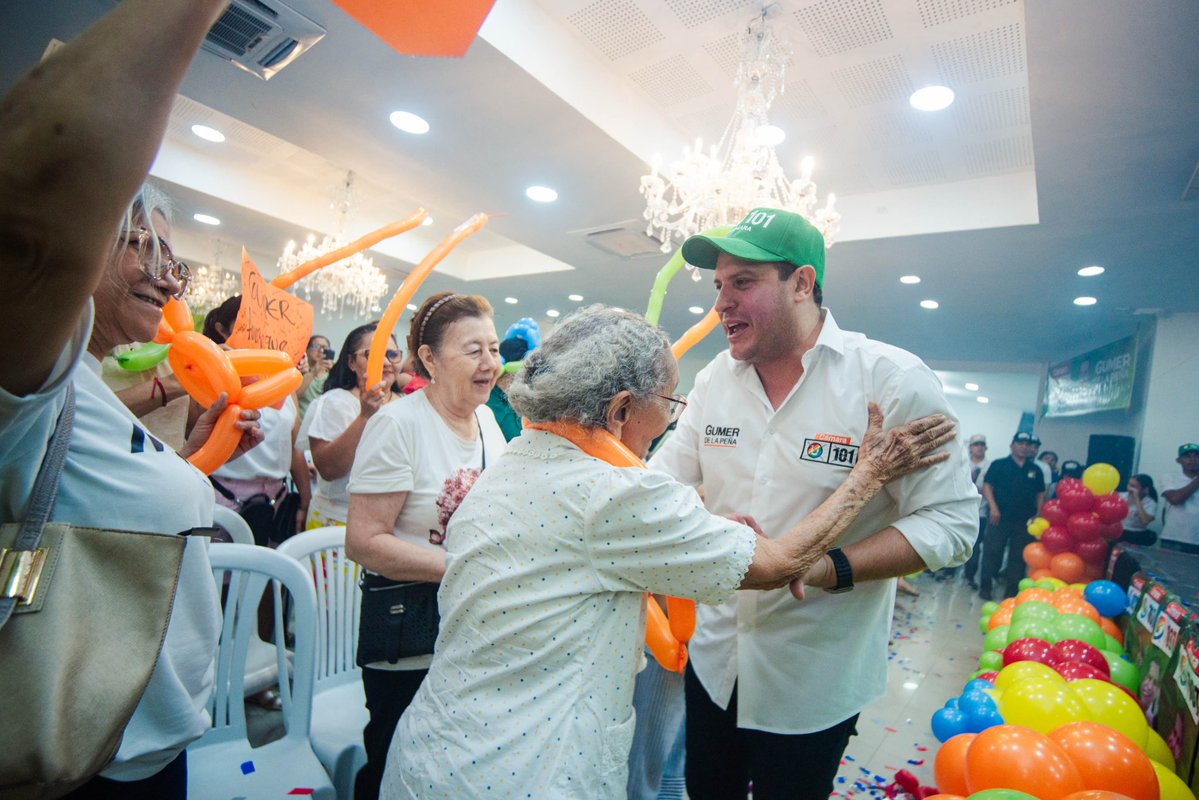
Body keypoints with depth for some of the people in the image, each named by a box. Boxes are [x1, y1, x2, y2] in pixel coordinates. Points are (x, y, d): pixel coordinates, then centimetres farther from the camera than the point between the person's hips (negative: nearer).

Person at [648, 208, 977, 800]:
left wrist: (829, 569, -28)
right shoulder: (715, 379, -1)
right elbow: (659, 482, 0)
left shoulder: (893, 381, -18)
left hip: (813, 681, -4)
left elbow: (951, 522, -17)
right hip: (715, 658, 5)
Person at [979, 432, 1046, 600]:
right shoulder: (999, 465, 1)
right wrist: (993, 507, -14)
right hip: (1000, 517, -3)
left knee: (1018, 556, 8)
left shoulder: (1036, 470, 11)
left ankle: (1011, 590, 18)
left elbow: (1040, 494, 14)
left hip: (1025, 521, 3)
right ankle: (985, 586, 11)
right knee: (992, 552, -1)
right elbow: (987, 486, -4)